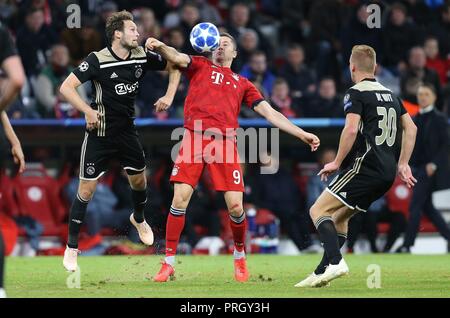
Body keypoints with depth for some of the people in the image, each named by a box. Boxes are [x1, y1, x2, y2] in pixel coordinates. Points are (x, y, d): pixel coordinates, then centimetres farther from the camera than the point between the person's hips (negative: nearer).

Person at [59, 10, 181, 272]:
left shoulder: (142, 56, -5)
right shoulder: (98, 60, -19)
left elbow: (175, 66, 11)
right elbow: (67, 87, -22)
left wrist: (169, 96, 0)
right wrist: (89, 112, -29)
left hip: (127, 130, 5)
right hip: (100, 132, -5)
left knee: (139, 180, 16)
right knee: (87, 189, -4)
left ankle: (139, 219, 49)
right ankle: (72, 248, 6)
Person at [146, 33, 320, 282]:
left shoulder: (242, 84, 24)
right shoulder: (200, 66, 20)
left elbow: (270, 113, 21)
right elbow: (177, 58, 0)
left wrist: (302, 134, 15)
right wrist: (160, 47, -23)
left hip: (225, 144, 1)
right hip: (194, 138, -1)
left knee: (235, 207, -7)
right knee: (179, 199, -11)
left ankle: (239, 255, 21)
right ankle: (168, 263, 0)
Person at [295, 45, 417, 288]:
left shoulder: (356, 93, -5)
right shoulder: (390, 94, 20)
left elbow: (351, 129, -18)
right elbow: (411, 128, 21)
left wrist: (337, 162, -10)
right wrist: (403, 164, 21)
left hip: (364, 167, -9)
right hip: (387, 173, 9)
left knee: (318, 211, -9)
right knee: (339, 217, 19)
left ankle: (335, 262, -29)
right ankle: (322, 272, 14)